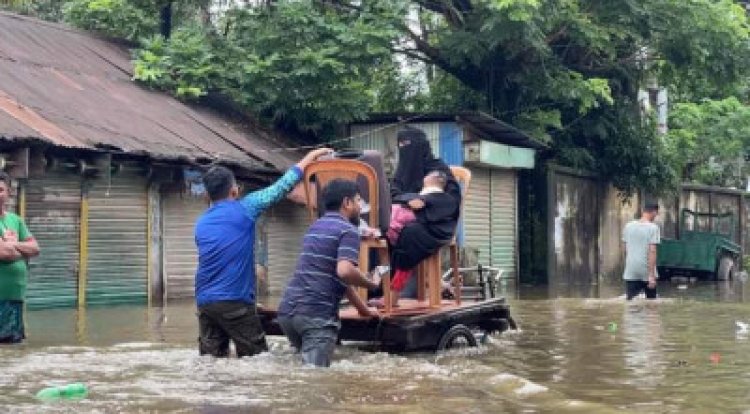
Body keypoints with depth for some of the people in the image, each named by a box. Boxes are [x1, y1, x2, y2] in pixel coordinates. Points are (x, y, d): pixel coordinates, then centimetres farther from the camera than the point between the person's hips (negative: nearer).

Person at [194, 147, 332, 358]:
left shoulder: (201, 224, 14)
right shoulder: (243, 209, -2)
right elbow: (281, 187, 4)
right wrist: (309, 157, 15)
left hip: (204, 301, 6)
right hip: (234, 301, -6)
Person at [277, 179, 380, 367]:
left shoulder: (315, 227, 23)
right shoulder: (348, 231, -4)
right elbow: (345, 271, -22)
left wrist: (363, 309, 36)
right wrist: (371, 284, -3)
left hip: (288, 309, 8)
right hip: (317, 314, -8)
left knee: (306, 367, 20)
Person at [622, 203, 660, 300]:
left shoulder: (628, 226, 6)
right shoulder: (653, 228, -9)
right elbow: (652, 251, -15)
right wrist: (652, 275, -16)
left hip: (631, 272, 3)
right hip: (646, 271, -3)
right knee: (651, 300, 15)